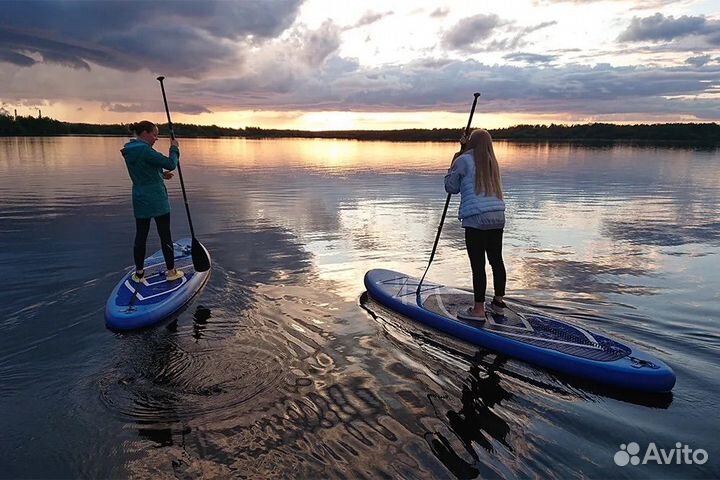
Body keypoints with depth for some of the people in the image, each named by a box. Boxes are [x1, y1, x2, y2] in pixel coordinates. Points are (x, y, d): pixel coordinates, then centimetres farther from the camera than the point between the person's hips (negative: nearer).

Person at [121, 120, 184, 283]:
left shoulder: (129, 151, 7)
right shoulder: (145, 150, -20)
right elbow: (171, 164, -19)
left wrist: (161, 174, 11)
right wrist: (174, 148, -3)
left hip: (139, 201, 8)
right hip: (157, 201, -8)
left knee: (140, 236, 12)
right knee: (165, 236, 4)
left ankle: (139, 273, 20)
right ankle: (171, 271, 14)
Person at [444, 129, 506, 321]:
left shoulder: (464, 160, -3)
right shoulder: (492, 162, 15)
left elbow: (451, 187, 6)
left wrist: (453, 164, 16)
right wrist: (464, 151, 28)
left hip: (476, 220, -7)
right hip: (497, 218, 7)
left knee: (478, 264, -4)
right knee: (496, 260, 15)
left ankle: (479, 309, 0)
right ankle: (499, 302, 27)